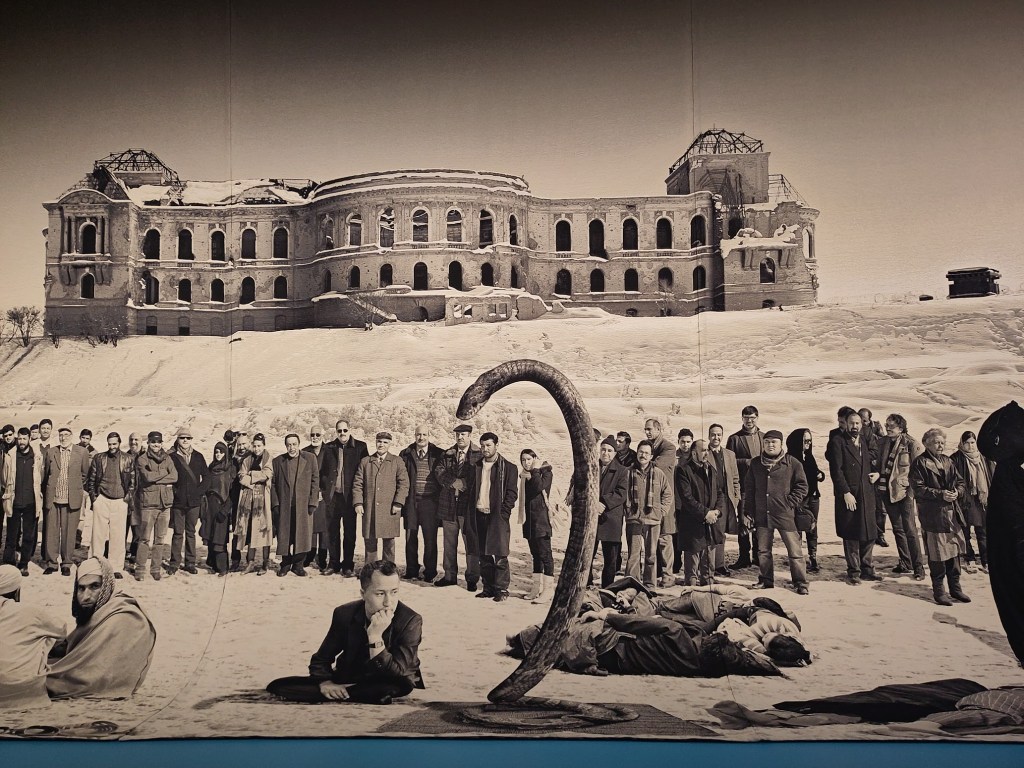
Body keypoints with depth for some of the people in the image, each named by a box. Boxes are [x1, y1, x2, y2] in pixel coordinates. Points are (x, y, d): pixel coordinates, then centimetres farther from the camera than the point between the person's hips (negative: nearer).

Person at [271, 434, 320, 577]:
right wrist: (275, 504, -1)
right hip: (284, 506, 1)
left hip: (303, 505, -1)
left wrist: (312, 502, -5)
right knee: (284, 536, 3)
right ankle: (286, 564, 17)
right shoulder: (278, 461, 8)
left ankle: (298, 565, 10)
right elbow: (273, 484, 8)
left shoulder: (310, 459, 4)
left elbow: (315, 481, 2)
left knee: (302, 535, -2)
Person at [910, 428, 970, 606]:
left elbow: (961, 483, 14)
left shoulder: (947, 461, 14)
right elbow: (918, 488, -12)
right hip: (933, 516, -6)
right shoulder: (919, 463, -5)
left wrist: (957, 492, -8)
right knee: (937, 554, 0)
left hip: (953, 513, 6)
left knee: (955, 551, 11)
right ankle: (939, 590, 12)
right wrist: (941, 494, -19)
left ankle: (955, 588, 23)